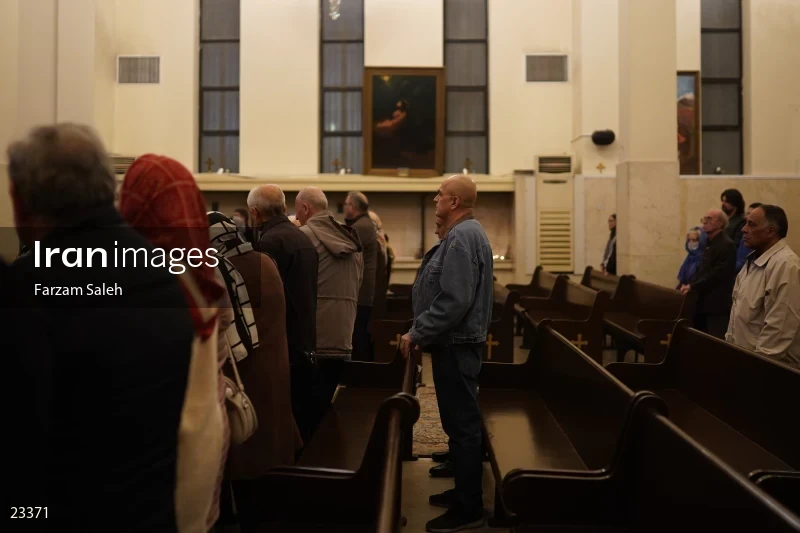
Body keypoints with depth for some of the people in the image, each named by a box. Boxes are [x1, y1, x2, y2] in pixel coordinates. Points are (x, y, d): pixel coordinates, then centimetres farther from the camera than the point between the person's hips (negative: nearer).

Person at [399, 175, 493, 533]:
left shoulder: (462, 238, -19)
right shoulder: (462, 233, 15)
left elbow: (454, 301, -28)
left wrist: (417, 333, -19)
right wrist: (422, 332, 17)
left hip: (456, 344, -11)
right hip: (455, 341, 11)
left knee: (462, 423, -3)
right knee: (460, 420, 18)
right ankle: (465, 491, 30)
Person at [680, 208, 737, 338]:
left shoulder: (726, 245, -13)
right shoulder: (710, 244, 18)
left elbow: (717, 274, -21)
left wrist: (692, 286, -19)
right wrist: (689, 284, 3)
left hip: (718, 305, -9)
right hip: (705, 303, 9)